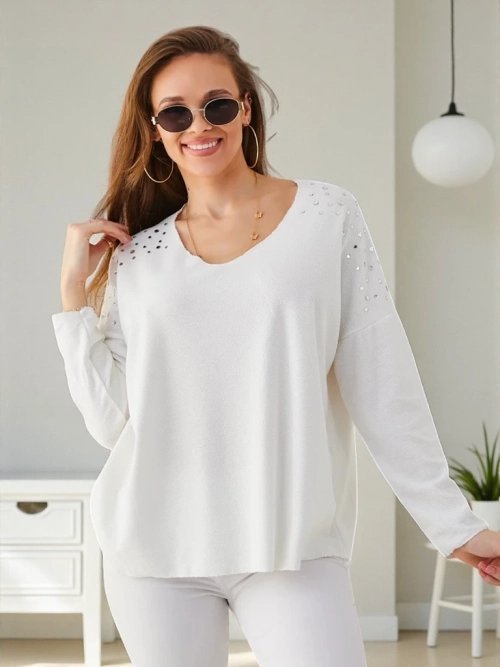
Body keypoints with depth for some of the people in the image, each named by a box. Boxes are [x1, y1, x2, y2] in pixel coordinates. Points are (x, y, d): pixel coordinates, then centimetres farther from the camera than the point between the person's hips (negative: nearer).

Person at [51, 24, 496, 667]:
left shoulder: (329, 216, 0)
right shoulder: (134, 254, 7)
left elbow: (383, 384, -1)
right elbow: (109, 419, 2)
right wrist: (75, 291, -1)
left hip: (292, 542, -2)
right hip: (154, 544, 3)